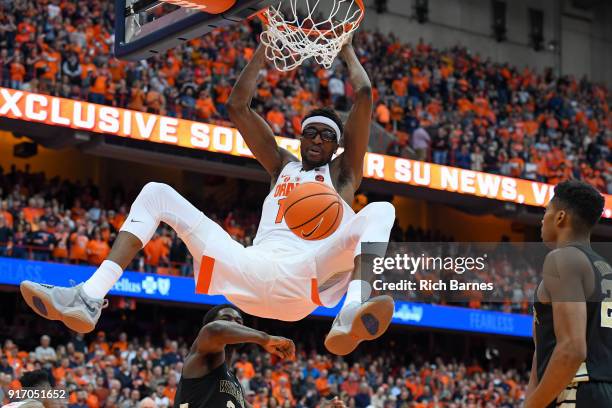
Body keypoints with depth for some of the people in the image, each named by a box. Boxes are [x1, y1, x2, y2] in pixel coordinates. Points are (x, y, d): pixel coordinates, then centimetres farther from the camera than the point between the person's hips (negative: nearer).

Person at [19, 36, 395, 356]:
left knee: (380, 211, -27)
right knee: (157, 193, -2)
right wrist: (265, 47, 31)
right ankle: (89, 300, -24)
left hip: (307, 276, -4)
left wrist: (347, 50, 28)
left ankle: (351, 318, -56)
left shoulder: (342, 173, 23)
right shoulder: (283, 166, 33)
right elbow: (238, 105, 28)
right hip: (254, 270, 4)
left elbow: (364, 95, 14)